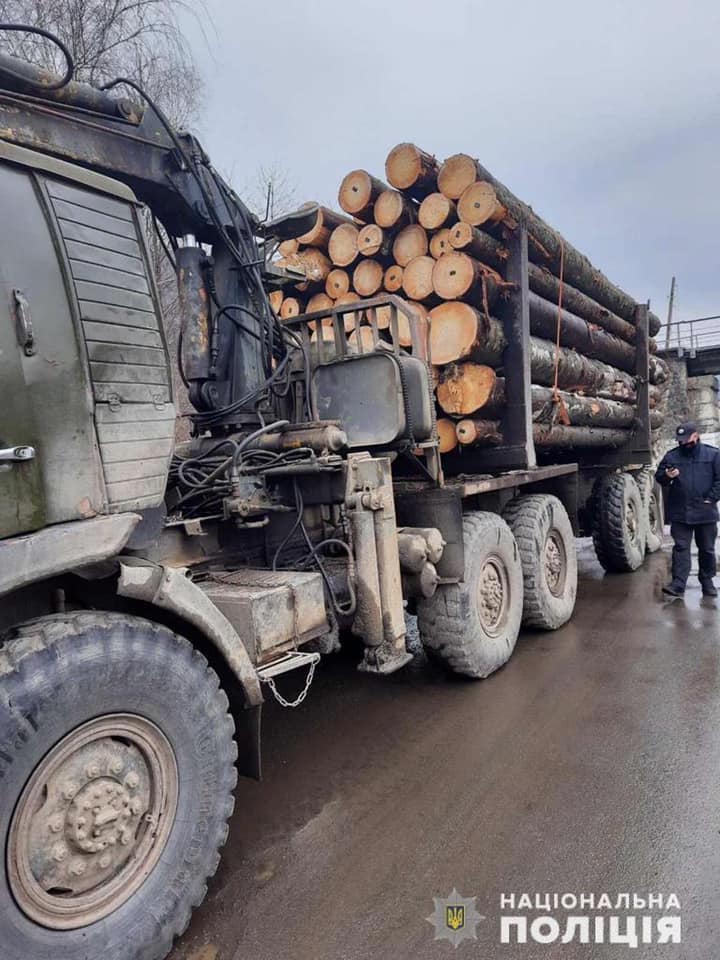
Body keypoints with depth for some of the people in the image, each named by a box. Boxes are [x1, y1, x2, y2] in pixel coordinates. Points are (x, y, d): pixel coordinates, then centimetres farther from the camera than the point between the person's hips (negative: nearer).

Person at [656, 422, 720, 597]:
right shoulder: (671, 456, 5)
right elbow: (658, 477, 9)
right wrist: (667, 476, -13)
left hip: (706, 513, 0)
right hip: (680, 513, 0)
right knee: (680, 547, -1)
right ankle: (678, 583, -3)